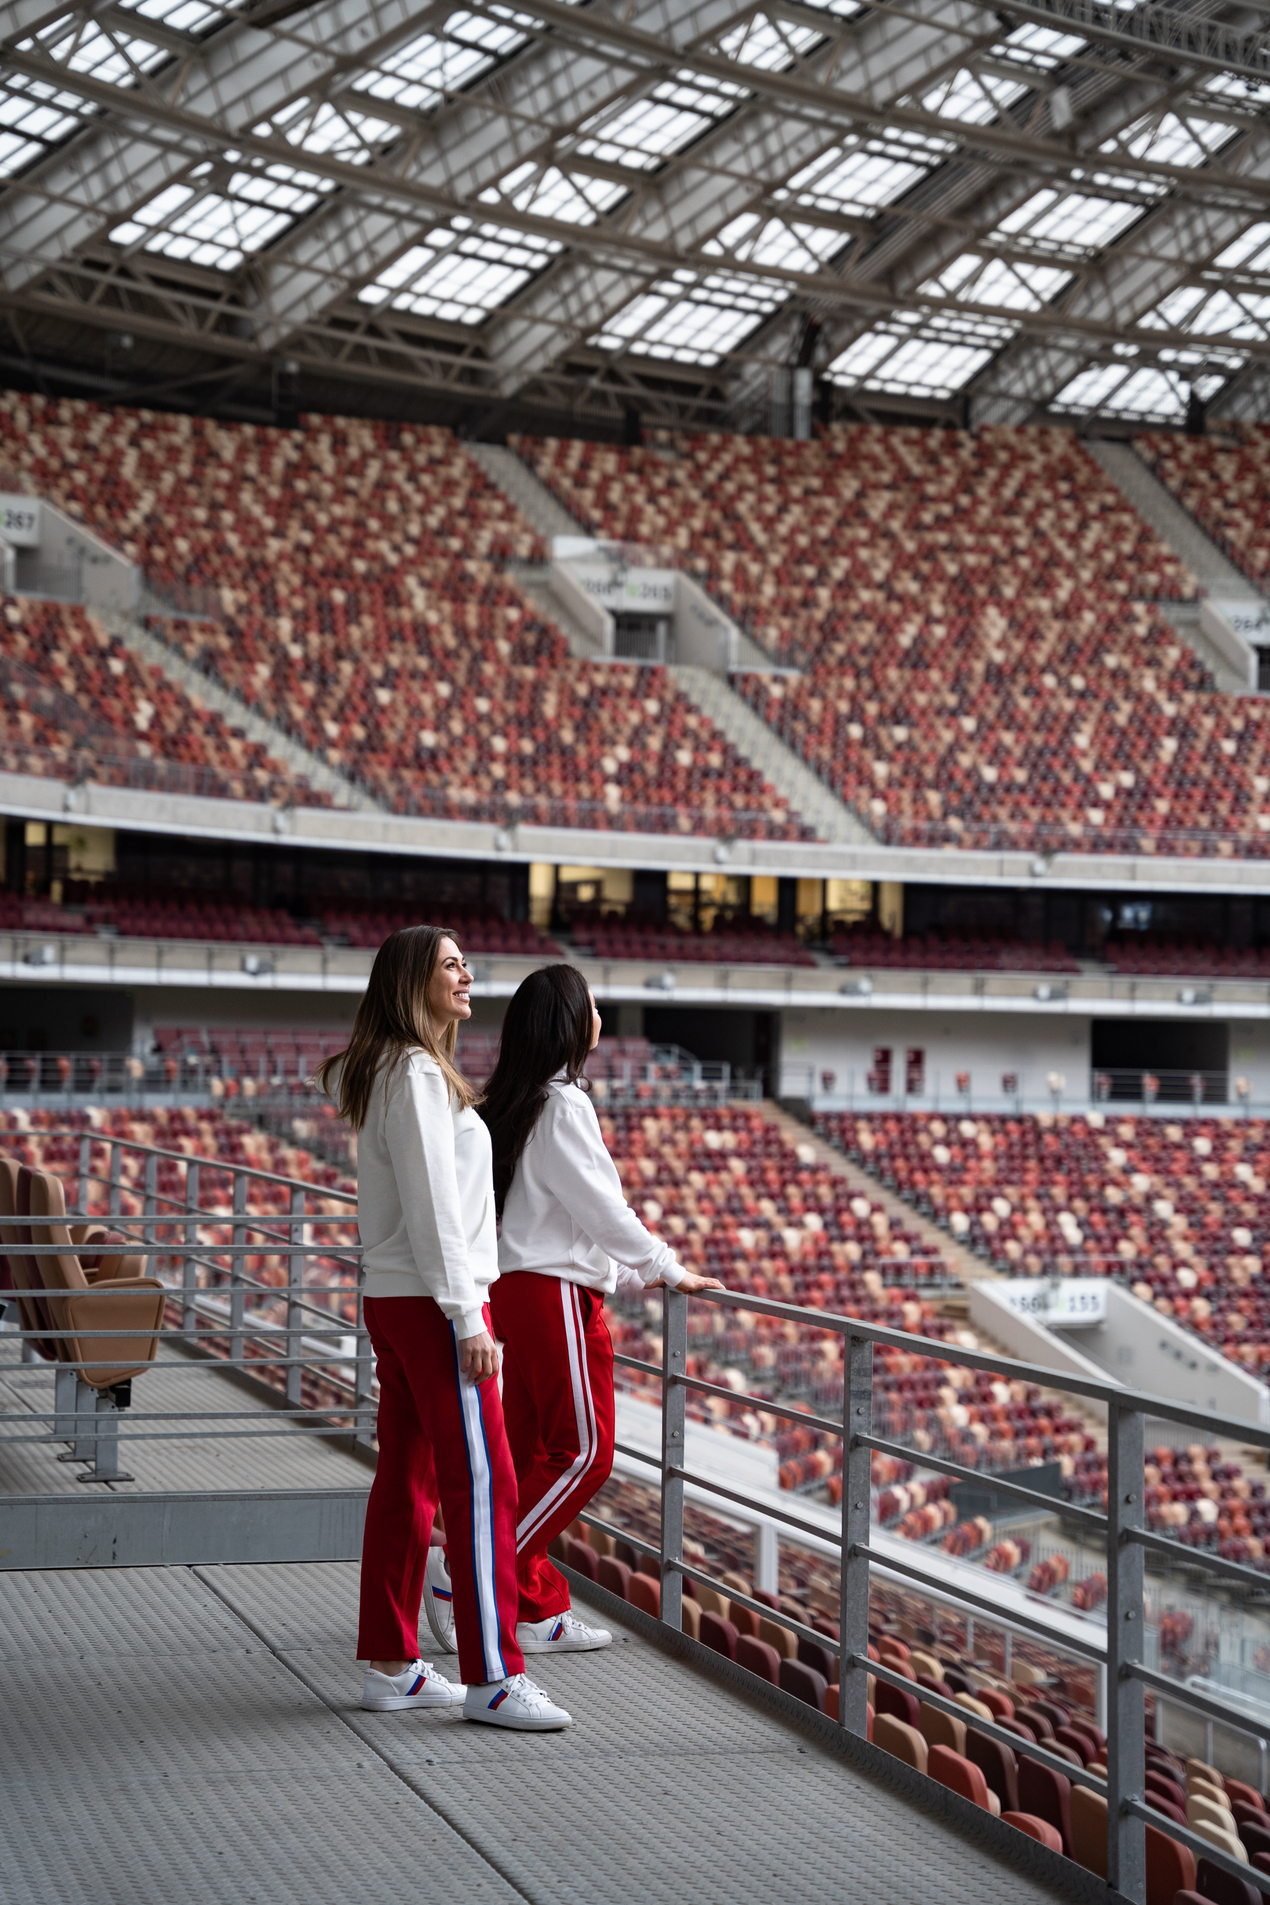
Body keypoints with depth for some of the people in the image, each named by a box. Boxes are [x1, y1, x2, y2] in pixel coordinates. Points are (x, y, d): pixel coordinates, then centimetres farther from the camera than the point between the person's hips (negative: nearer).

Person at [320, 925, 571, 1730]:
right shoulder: (417, 1073, -14)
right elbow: (431, 1204, -19)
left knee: (408, 1482, 11)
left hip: (393, 1301, 10)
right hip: (431, 1302, -10)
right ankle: (493, 1677, -5)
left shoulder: (391, 1073, 17)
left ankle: (392, 1665, 16)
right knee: (483, 1484, -8)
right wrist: (468, 1315, -19)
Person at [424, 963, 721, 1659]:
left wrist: (633, 1273, 21)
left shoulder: (512, 1104, 14)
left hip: (516, 1286, 9)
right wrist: (668, 1270, -2)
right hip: (556, 1295, -9)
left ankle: (536, 1610, 12)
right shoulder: (562, 1105, -14)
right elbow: (603, 1209, -13)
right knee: (583, 1452, -4)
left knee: (532, 1453, 9)